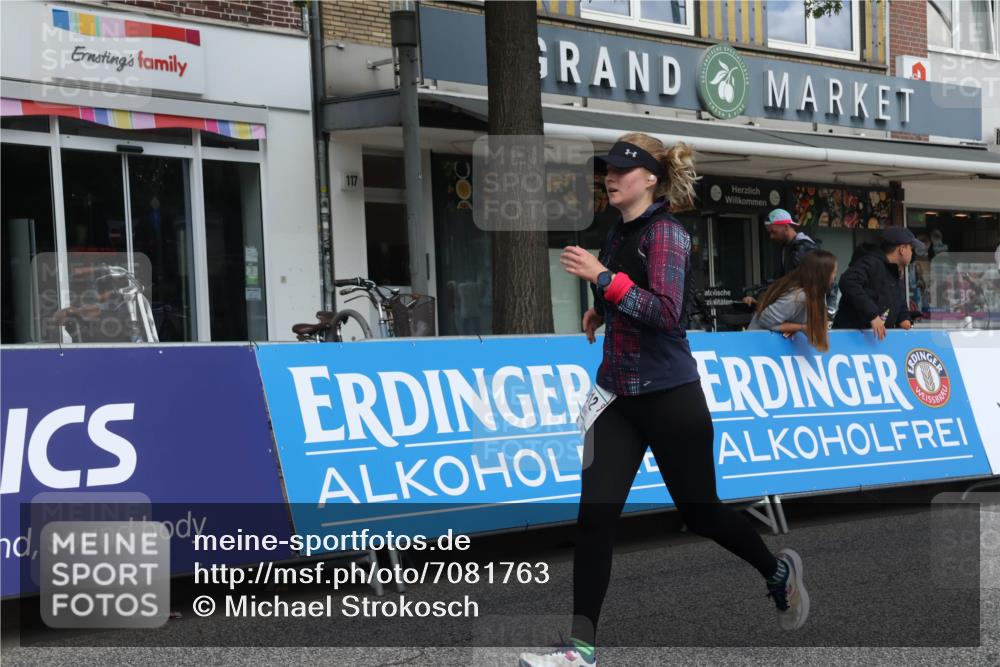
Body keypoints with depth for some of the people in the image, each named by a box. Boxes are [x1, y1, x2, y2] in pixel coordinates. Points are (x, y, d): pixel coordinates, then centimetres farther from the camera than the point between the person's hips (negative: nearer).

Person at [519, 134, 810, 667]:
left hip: (669, 397, -7)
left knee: (700, 512, 9)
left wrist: (602, 277, -28)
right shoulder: (618, 232, 9)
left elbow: (666, 312, -26)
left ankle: (779, 572, 37)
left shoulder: (666, 234, -14)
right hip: (618, 395, 7)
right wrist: (602, 311, 11)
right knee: (594, 516, -4)